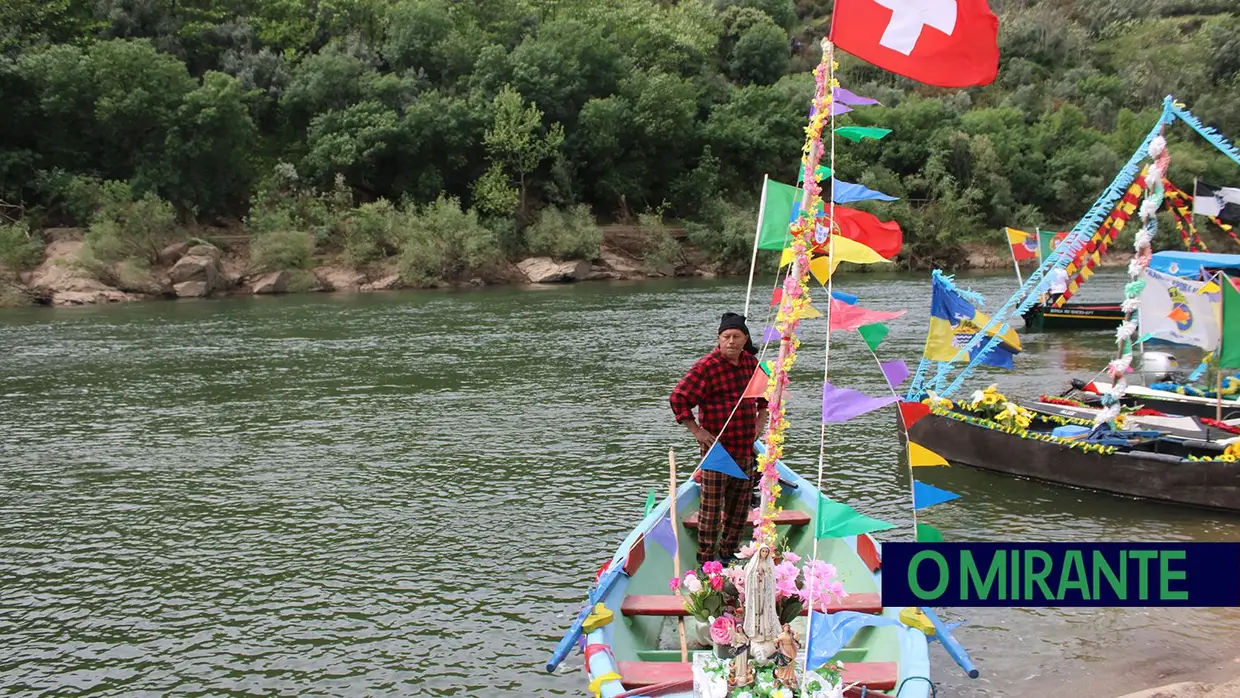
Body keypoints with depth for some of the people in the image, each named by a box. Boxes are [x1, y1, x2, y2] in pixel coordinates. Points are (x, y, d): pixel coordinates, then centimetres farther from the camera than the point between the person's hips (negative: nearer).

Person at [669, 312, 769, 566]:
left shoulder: (751, 363, 8)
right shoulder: (707, 366, -14)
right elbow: (678, 398, -14)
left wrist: (760, 422, 17)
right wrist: (697, 431, -13)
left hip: (745, 449, 7)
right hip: (717, 449, -7)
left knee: (741, 505, 14)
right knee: (712, 505, -1)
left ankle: (728, 553, 30)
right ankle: (706, 559, 10)